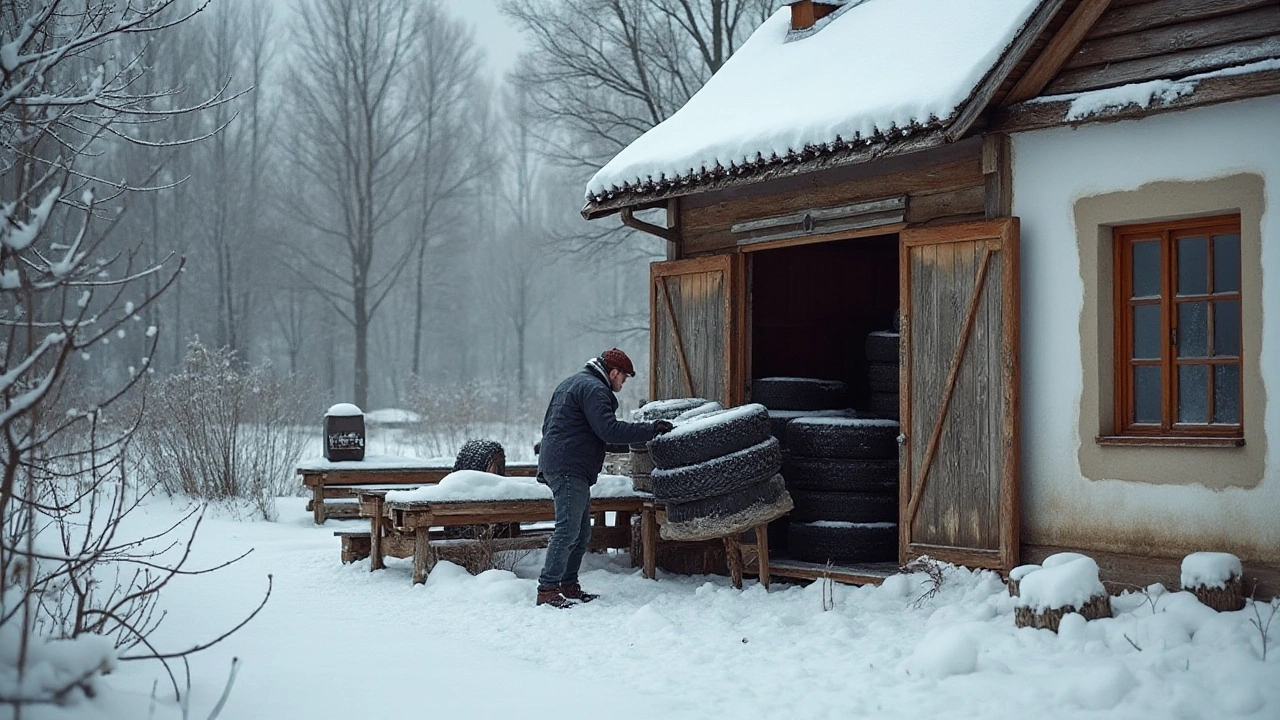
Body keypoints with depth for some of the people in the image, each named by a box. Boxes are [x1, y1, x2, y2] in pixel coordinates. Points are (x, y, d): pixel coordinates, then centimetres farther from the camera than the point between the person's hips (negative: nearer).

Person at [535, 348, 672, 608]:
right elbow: (609, 430, -21)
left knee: (581, 533, 13)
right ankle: (547, 590, -15)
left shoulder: (573, 382, 23)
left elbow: (547, 425, 29)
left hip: (555, 465, 11)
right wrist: (651, 430, -16)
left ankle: (569, 586, 16)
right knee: (568, 530, -13)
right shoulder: (593, 389, -10)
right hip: (569, 469, -11)